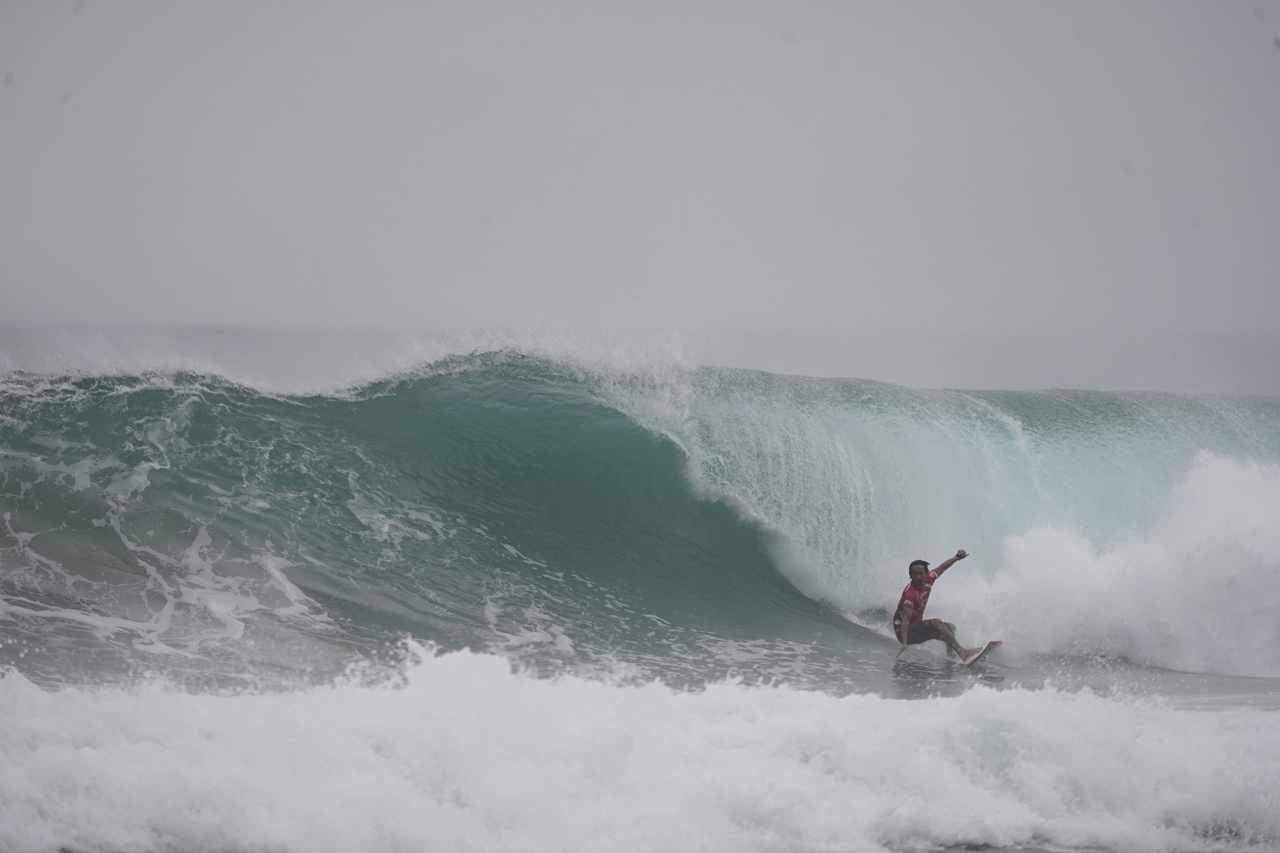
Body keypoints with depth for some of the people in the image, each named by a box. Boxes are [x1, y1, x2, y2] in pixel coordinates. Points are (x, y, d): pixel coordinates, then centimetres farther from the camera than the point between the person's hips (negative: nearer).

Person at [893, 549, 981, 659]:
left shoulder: (928, 580, -5)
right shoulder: (910, 594, -29)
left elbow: (942, 567, 15)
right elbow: (905, 619, -37)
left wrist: (958, 556, 20)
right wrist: (904, 643, -46)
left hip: (917, 626, 10)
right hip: (906, 631, -10)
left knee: (950, 627, 15)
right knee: (936, 623, -27)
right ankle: (963, 653, -27)